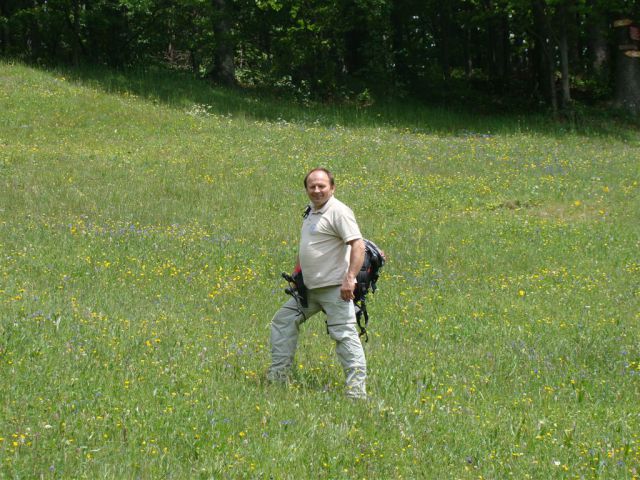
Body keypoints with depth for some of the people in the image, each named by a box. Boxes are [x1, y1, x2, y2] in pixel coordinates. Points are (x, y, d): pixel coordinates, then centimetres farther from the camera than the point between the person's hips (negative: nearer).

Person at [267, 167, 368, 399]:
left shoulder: (338, 211, -13)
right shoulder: (312, 212, 16)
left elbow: (358, 245, -20)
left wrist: (350, 279, -27)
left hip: (334, 287, -10)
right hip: (309, 288, 10)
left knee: (344, 334, -12)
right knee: (283, 321, 14)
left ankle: (357, 390, -14)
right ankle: (278, 376, 19)